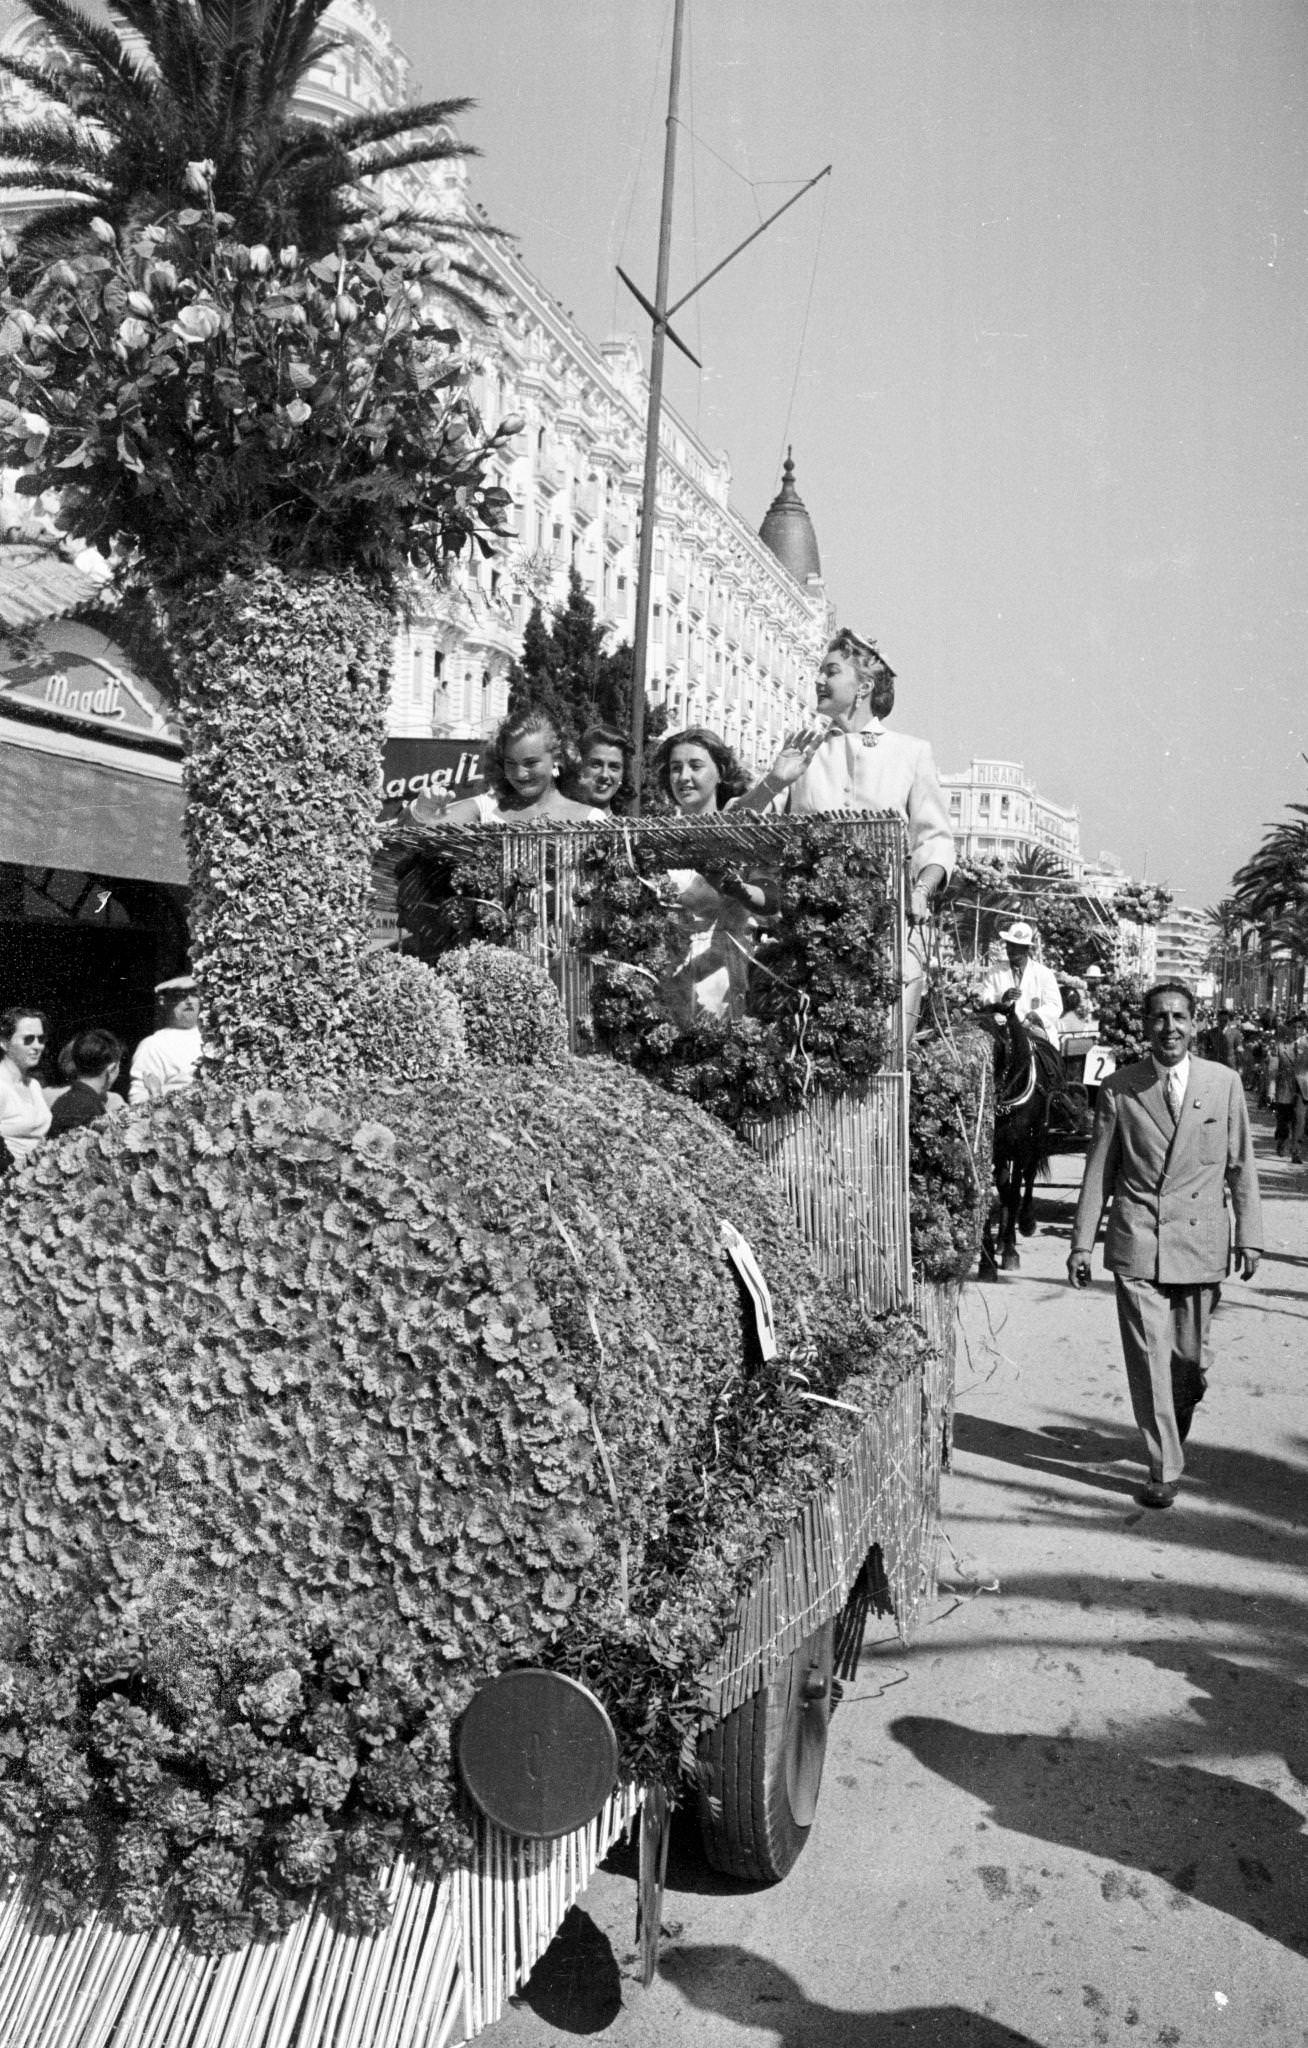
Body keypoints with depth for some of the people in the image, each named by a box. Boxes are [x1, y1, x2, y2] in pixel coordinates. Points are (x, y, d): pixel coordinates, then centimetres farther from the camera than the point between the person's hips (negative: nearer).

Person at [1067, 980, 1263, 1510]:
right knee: (1149, 1358, -2)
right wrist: (1082, 1242, 2)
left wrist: (1248, 1234, 5)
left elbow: (1240, 1164, 8)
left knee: (1190, 1357, 9)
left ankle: (1173, 1431, 38)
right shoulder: (1118, 1088, 0)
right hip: (1137, 1244, -1)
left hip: (1201, 1242, 1)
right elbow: (1098, 1169, 3)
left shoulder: (1224, 1083, 2)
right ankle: (1164, 1469, 9)